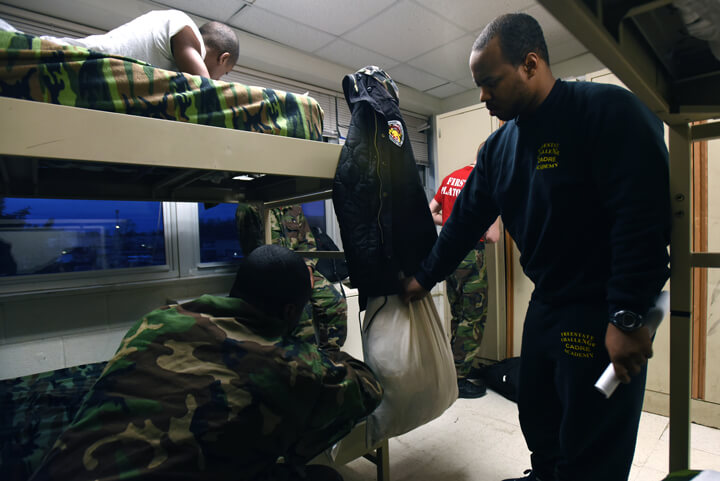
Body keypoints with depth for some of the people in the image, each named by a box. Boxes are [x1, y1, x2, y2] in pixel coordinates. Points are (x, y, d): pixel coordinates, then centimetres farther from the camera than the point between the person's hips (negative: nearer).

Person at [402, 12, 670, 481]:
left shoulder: (608, 110, -14)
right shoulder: (499, 146, 7)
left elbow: (645, 214, -21)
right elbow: (466, 218, 11)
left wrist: (627, 318, -22)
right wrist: (425, 277, 14)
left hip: (604, 314, -7)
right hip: (546, 304, 7)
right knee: (536, 417, 23)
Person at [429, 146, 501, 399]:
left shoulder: (450, 178, 9)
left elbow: (429, 214, 15)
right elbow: (493, 236, -14)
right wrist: (480, 232, 8)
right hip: (471, 255, -7)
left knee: (458, 315, 19)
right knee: (473, 318, 5)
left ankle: (458, 367, 32)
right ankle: (462, 379, 14)